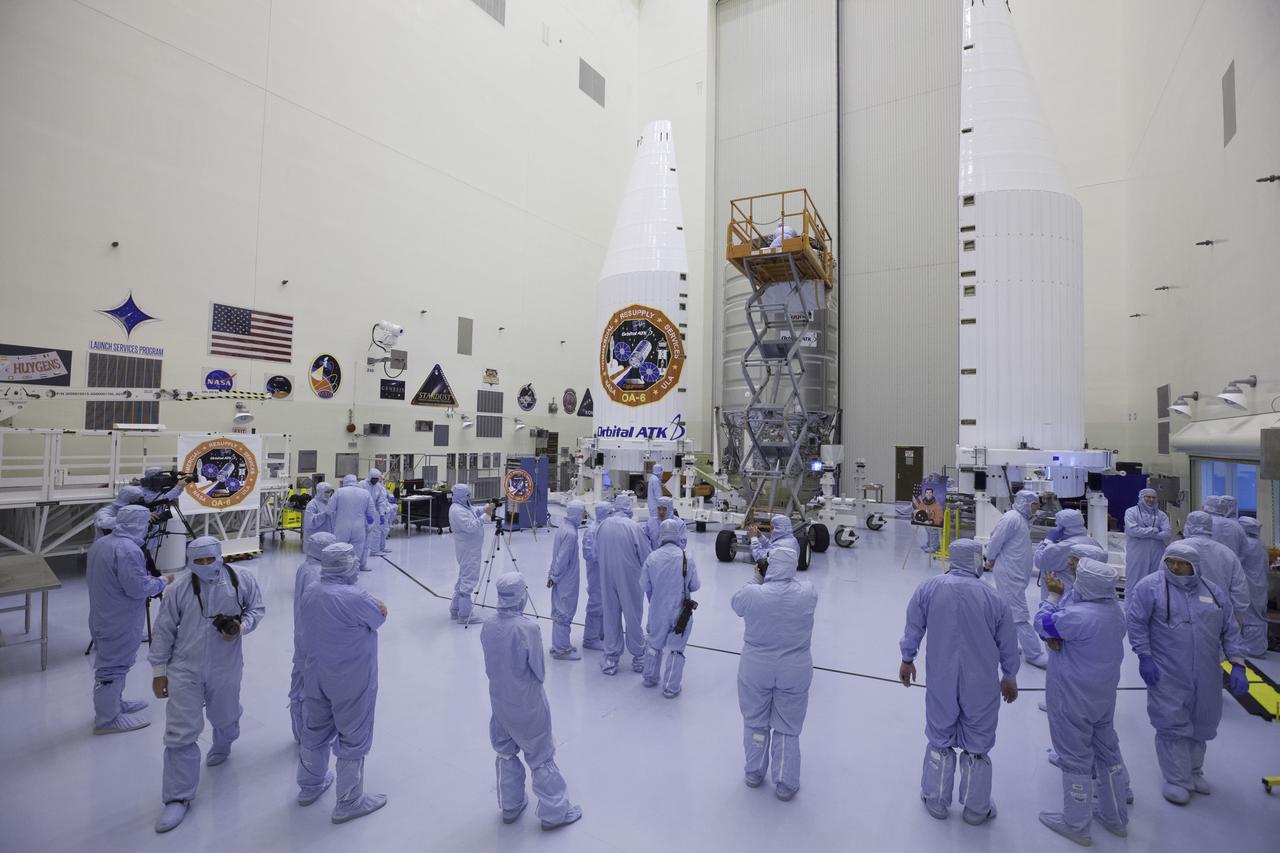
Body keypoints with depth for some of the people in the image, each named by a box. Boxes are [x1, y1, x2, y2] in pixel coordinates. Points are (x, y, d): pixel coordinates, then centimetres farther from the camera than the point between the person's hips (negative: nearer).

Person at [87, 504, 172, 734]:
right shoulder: (128, 549, -27)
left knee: (110, 662, 23)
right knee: (114, 666, 4)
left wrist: (146, 578, 14)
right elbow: (138, 588, -26)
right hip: (120, 622, -10)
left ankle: (114, 704, 39)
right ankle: (108, 719, 16)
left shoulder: (100, 544, 4)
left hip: (103, 617, 10)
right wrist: (162, 581, -8)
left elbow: (92, 578, 16)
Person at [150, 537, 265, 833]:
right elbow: (163, 631, -2)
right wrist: (159, 671, 1)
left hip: (226, 670, 1)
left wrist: (242, 626, -17)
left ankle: (222, 745, 58)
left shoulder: (241, 581, -10)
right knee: (180, 733, 0)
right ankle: (179, 797, 15)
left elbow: (257, 608, 3)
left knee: (225, 717, 23)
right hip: (184, 670, -1)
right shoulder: (179, 589, -11)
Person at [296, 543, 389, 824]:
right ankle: (348, 803, 25)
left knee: (315, 732, 25)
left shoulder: (309, 593, -6)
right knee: (353, 740, 11)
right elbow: (380, 615, -14)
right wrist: (376, 604, 6)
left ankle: (310, 786, 46)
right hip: (351, 682, -7)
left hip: (316, 676, 7)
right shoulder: (354, 598, -31)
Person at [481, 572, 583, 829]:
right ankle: (554, 812, 26)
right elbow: (540, 671, -16)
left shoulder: (487, 627, -11)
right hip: (527, 705, -5)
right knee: (541, 757, 12)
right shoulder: (528, 627, -28)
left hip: (499, 700, 5)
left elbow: (489, 666, 2)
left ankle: (510, 806, 39)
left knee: (505, 753, 23)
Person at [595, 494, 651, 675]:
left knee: (611, 617, 14)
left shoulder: (603, 525, -4)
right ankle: (638, 657, 24)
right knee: (633, 617, 11)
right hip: (630, 579, -3)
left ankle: (611, 658, 23)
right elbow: (646, 558, -11)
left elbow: (596, 554, 5)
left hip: (607, 578, 3)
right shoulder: (634, 527, -17)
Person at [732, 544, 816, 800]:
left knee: (755, 722, 21)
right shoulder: (808, 593, -16)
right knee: (788, 728, 17)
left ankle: (754, 774, 39)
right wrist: (784, 576, 2)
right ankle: (785, 784, 30)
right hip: (794, 672, 0)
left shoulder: (751, 593, -20)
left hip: (755, 670, 0)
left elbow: (736, 604, 2)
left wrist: (757, 578, 1)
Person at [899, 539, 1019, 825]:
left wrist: (907, 659, 13)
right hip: (981, 685, 0)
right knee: (977, 745, 17)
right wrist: (1009, 677, 18)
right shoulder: (994, 598, -14)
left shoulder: (929, 587, -13)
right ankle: (976, 810, 35)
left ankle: (936, 802, 34)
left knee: (940, 740, 18)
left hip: (940, 681, 1)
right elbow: (1008, 645, 0)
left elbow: (913, 628, -4)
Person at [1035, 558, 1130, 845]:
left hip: (1073, 701, -8)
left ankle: (1076, 825, 25)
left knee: (1076, 758, 8)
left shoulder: (1079, 616, -31)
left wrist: (1054, 594, -2)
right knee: (1108, 750, 22)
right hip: (1104, 696, 8)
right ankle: (1116, 817, 40)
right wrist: (1054, 633, -15)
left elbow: (1043, 622, -15)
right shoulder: (1115, 609, -4)